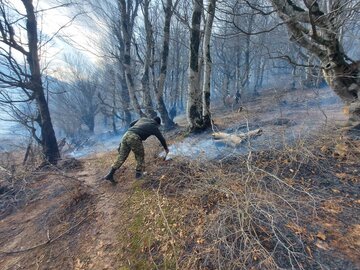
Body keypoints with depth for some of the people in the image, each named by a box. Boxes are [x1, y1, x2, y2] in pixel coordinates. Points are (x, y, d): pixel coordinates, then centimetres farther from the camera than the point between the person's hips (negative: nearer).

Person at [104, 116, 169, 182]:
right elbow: (161, 138, 20)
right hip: (135, 138, -6)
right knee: (140, 155, 18)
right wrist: (166, 148, 33)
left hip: (126, 135, 6)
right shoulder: (154, 127, 14)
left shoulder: (143, 119, 28)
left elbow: (131, 124, 31)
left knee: (121, 157, 14)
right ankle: (138, 172, 24)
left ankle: (110, 175, 17)